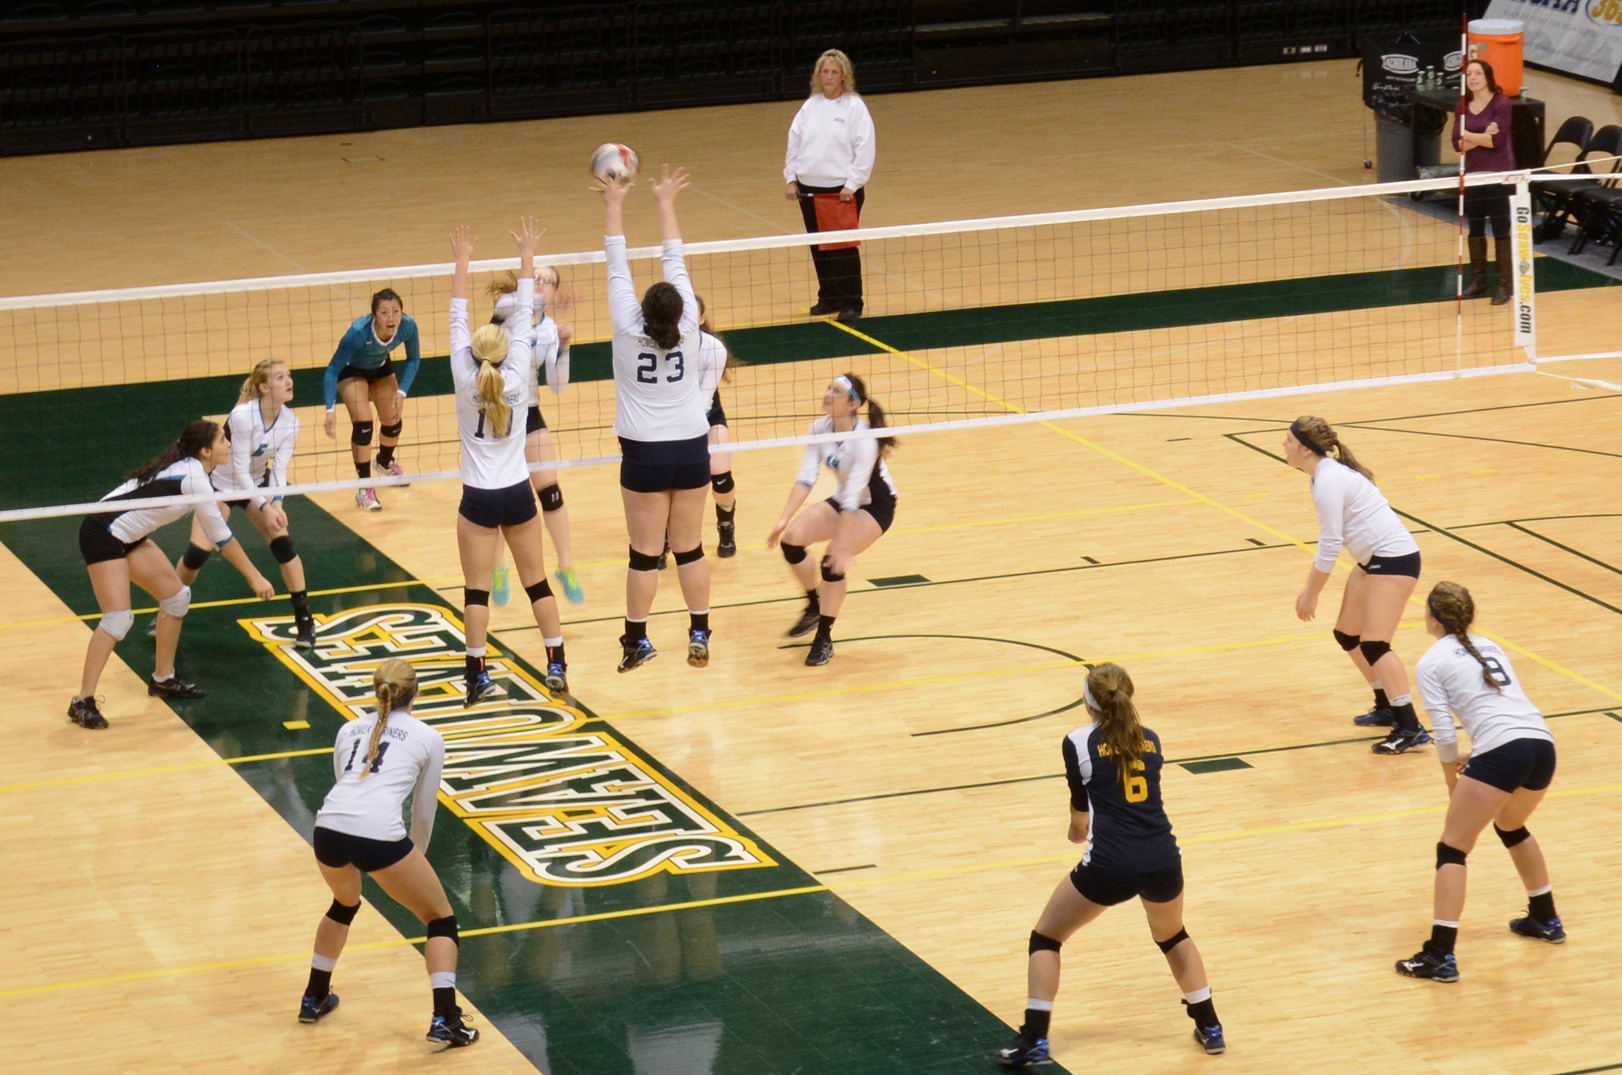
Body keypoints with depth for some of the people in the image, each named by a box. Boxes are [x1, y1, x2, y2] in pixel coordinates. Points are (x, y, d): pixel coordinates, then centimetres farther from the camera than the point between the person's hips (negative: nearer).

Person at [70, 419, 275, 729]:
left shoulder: (184, 467, 6)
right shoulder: (193, 478, -21)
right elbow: (221, 537, -16)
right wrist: (255, 577, -8)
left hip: (127, 536, 10)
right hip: (102, 533, -10)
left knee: (176, 595, 12)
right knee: (118, 619, -17)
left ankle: (163, 679, 24)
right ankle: (82, 703, -15)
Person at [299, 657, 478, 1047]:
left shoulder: (349, 730, 26)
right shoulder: (428, 738, 16)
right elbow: (424, 811, 22)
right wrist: (416, 856, 41)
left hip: (329, 829, 4)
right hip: (381, 835, -4)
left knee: (344, 903, 37)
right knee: (441, 920, 14)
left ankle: (314, 999, 43)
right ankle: (445, 1020, 0)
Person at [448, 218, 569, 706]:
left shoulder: (466, 383, -11)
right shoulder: (516, 380, -9)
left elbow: (457, 320, -4)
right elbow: (523, 317, -4)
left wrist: (462, 261, 2)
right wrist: (527, 256, 2)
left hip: (478, 499, -2)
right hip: (518, 494, 2)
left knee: (476, 588, 2)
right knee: (537, 581, 10)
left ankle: (478, 676, -2)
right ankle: (557, 666, 10)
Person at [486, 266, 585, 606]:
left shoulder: (550, 329, 0)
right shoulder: (509, 311, -9)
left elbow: (557, 386, -6)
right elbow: (504, 306, -37)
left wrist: (564, 346, -19)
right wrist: (540, 304, -54)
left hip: (528, 414, 3)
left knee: (550, 492, -4)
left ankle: (566, 569, 8)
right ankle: (498, 571, 21)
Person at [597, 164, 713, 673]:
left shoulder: (629, 332, -13)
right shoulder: (688, 331, -8)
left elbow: (618, 269, -5)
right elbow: (676, 263, 1)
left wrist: (614, 208, 4)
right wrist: (666, 204, 10)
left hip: (645, 456, -2)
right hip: (691, 450, 2)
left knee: (645, 553, 2)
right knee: (690, 548, 9)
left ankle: (637, 640, 8)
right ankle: (700, 635, 13)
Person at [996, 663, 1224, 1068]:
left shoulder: (1079, 743, 4)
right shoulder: (1150, 740, 15)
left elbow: (1080, 821, 11)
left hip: (1109, 866, -4)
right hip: (1162, 861, 4)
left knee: (1046, 937, 16)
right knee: (1172, 935, 34)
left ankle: (1033, 1041, 6)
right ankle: (1210, 1028, 34)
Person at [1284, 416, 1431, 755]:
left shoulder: (1328, 481, -20)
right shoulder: (1327, 472, 10)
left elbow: (1330, 547, -19)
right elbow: (1329, 542, 19)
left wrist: (1311, 596, -10)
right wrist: (1309, 587, 20)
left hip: (1394, 558, -10)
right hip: (1373, 560, 10)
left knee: (1373, 644, -17)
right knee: (1347, 634, 17)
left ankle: (1411, 729, -20)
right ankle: (1387, 708, 28)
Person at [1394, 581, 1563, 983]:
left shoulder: (1431, 663, 6)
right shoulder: (1491, 648, 26)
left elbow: (1444, 732, 1)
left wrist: (1452, 782, 15)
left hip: (1501, 754, -7)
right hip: (1543, 745, 7)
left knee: (1452, 849, 2)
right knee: (1511, 826, 35)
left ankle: (1440, 956, -8)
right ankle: (1545, 920, 43)